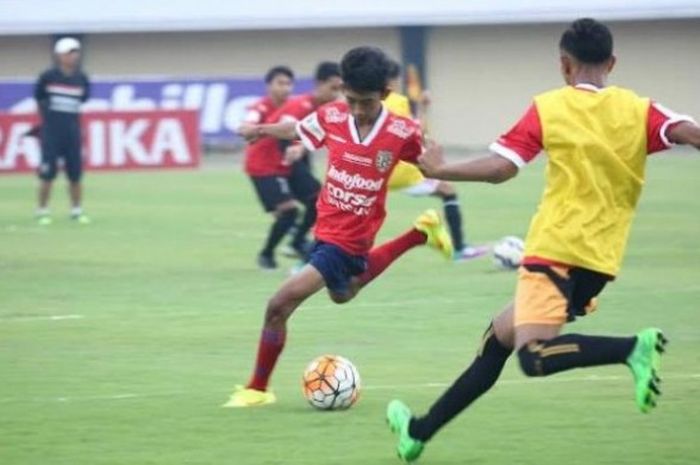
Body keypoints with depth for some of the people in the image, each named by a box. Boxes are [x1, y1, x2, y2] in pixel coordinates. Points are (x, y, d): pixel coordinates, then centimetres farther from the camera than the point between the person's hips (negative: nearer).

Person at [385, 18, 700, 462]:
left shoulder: (548, 108, -2)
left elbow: (500, 168, -8)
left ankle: (632, 347, -37)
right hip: (602, 258, 6)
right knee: (500, 336, 17)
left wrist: (438, 170, 7)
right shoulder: (640, 111, 4)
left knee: (534, 355, -17)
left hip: (556, 247, -6)